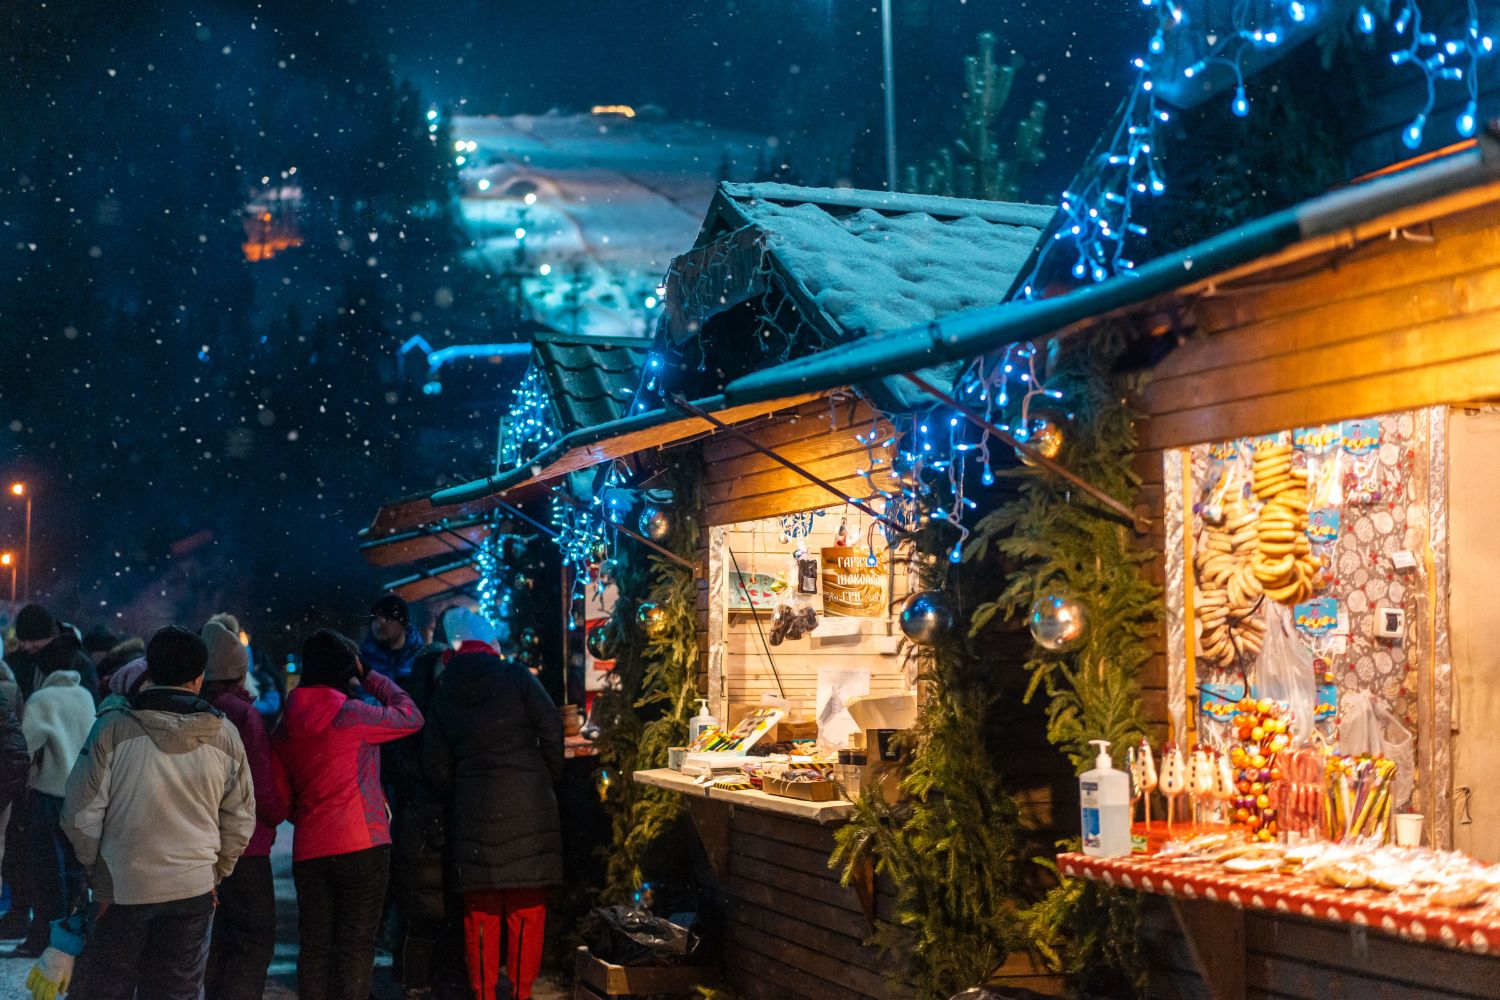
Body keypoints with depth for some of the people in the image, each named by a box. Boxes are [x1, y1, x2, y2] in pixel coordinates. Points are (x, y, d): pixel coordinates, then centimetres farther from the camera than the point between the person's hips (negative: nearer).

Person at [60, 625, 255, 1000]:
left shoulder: (113, 728, -11)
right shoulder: (224, 734, -3)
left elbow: (81, 814, -7)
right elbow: (240, 818, 4)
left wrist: (92, 868, 10)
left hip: (120, 888, -2)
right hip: (194, 889, 2)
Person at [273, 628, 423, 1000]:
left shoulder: (285, 727, 10)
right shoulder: (349, 713, -9)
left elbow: (282, 797, 13)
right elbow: (410, 716, 3)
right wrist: (371, 677, 11)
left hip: (309, 852, 6)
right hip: (362, 848, -6)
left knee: (314, 948, 8)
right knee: (355, 946, -2)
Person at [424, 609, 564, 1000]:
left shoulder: (444, 693, 7)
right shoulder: (514, 676, -3)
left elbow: (435, 765, 8)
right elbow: (551, 728, -7)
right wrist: (549, 777, 7)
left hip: (474, 811, 2)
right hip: (529, 805, -2)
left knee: (481, 910, 9)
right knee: (527, 907, 6)